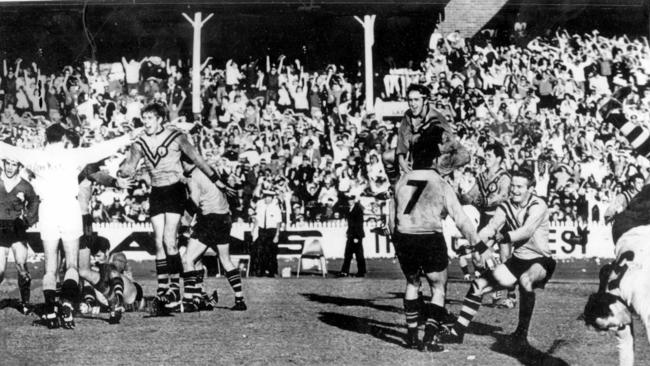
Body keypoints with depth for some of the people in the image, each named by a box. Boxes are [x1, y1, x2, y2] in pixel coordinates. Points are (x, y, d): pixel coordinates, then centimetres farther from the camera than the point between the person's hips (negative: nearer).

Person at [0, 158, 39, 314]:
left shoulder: (24, 186, 0)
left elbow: (34, 202, 17)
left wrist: (29, 219, 6)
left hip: (17, 230, 0)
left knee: (21, 264, -8)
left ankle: (25, 302, 2)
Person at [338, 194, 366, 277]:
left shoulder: (358, 209, -12)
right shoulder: (349, 209, 12)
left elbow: (359, 224, -15)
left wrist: (356, 237, -18)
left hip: (357, 235, -8)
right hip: (350, 235, 8)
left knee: (359, 254, 0)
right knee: (348, 253, 6)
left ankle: (361, 272, 8)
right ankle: (345, 272, 7)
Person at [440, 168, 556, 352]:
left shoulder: (538, 206, -16)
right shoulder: (506, 206, 1)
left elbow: (527, 231, -32)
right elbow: (489, 228, -10)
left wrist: (504, 237, -49)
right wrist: (476, 246, -29)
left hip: (540, 261, -6)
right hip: (517, 260, 6)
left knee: (525, 280, -38)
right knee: (478, 285, -4)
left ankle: (522, 334, -22)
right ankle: (458, 331, 8)